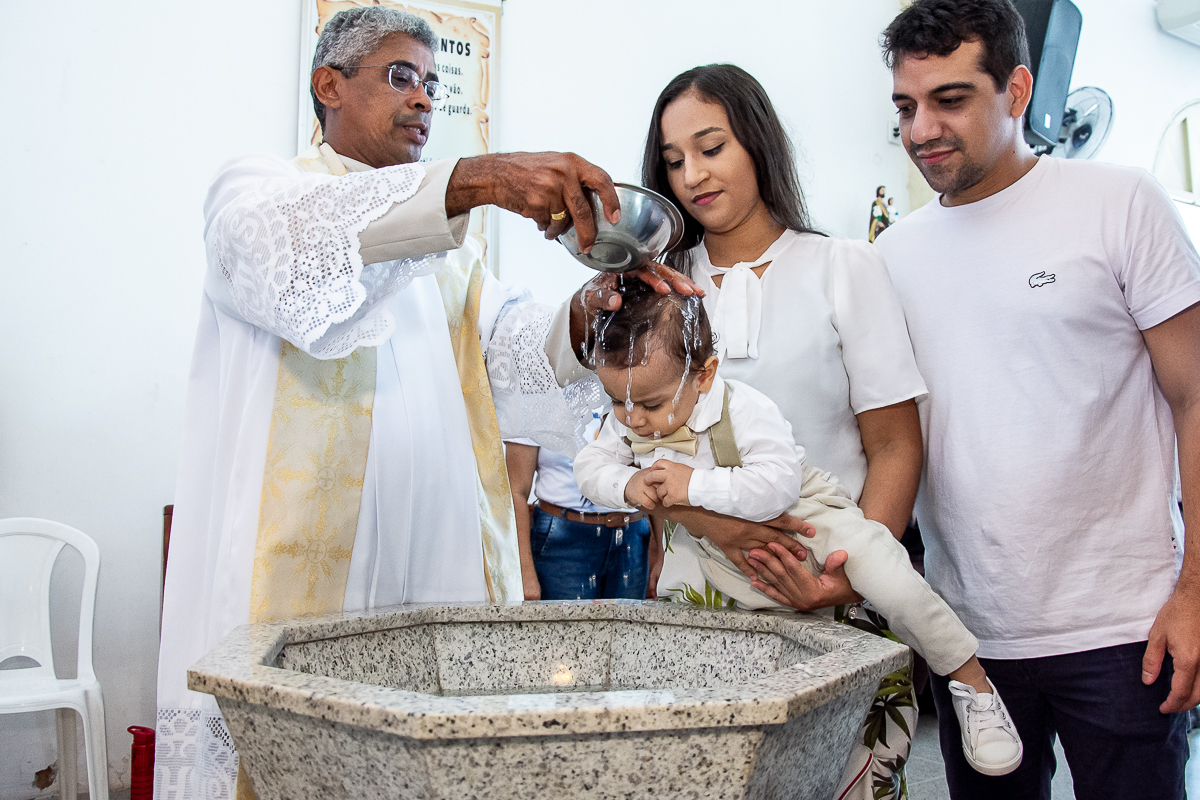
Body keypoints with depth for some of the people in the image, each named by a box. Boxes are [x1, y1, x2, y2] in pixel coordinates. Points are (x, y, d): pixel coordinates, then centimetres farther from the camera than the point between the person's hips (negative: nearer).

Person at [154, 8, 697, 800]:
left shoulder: (449, 240, 23)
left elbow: (513, 351, 7)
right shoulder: (256, 187, 6)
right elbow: (292, 241, -20)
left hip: (443, 561, 5)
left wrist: (587, 315, -15)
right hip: (294, 559, -4)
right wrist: (474, 178, -32)